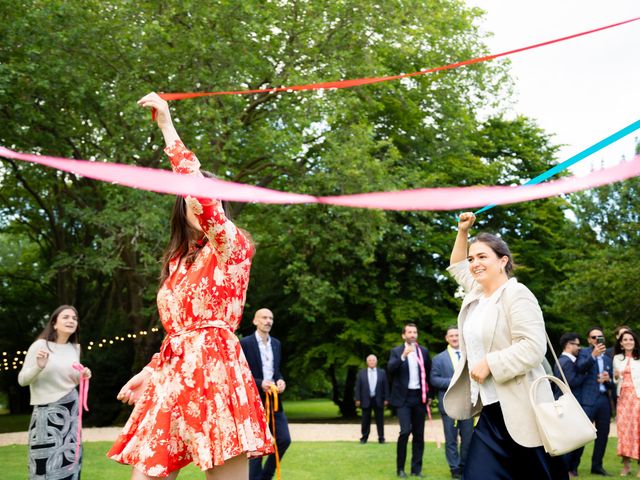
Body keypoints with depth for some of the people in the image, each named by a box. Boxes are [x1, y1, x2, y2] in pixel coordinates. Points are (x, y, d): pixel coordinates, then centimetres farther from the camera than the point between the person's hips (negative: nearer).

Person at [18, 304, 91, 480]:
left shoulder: (74, 348, 8)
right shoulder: (40, 345, -8)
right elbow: (22, 380, -7)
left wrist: (82, 376, 0)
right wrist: (39, 367, -24)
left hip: (70, 410, 5)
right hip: (47, 411, -5)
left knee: (69, 460, 5)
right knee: (46, 464, -6)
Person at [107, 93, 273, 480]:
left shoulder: (231, 245, 2)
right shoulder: (177, 261, 23)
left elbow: (206, 194, -17)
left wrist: (169, 129, -15)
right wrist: (150, 372, 19)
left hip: (213, 370, -7)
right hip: (173, 375, 7)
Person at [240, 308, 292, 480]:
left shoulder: (276, 343, 13)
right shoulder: (245, 343, -7)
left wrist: (280, 380, -2)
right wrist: (260, 383, -20)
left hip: (273, 399, 6)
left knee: (284, 439, 4)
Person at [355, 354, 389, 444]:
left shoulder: (382, 372, 5)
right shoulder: (361, 373, 5)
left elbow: (386, 387, 4)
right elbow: (357, 387, 4)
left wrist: (386, 399, -2)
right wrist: (357, 399, -3)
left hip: (378, 400, 0)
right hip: (366, 400, 0)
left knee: (380, 420, 3)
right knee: (365, 420, 4)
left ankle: (381, 438, 9)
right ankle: (364, 437, 13)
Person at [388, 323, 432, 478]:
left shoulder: (424, 351, 9)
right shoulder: (396, 351, 1)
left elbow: (429, 372, 14)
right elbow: (390, 368, -16)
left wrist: (429, 393, 9)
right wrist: (403, 356, -29)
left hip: (419, 397, 3)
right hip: (403, 397, -3)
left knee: (419, 434, 5)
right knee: (405, 431, -15)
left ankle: (416, 468, 13)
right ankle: (400, 468, -1)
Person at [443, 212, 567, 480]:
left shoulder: (516, 294, -10)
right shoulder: (476, 294, 14)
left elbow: (533, 348, -20)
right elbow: (457, 267, 34)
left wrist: (489, 363, -18)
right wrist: (463, 232, 25)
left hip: (521, 410, -8)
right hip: (491, 411, 8)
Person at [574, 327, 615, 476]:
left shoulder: (608, 359, 19)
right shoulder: (584, 353, 4)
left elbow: (611, 384, 21)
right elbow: (580, 368, -17)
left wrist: (608, 380, -3)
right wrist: (593, 355, -31)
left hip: (604, 399, 6)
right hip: (588, 399, -6)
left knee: (603, 433, 6)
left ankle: (597, 465, 16)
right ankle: (572, 465, -5)